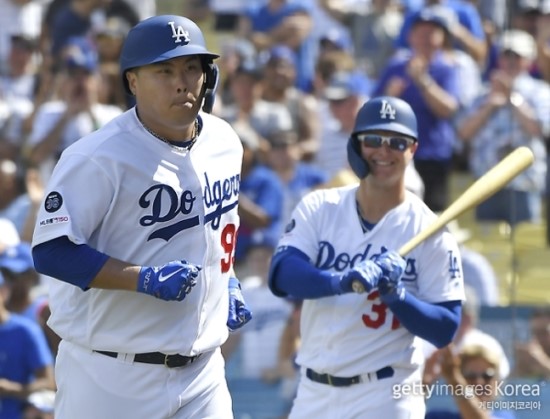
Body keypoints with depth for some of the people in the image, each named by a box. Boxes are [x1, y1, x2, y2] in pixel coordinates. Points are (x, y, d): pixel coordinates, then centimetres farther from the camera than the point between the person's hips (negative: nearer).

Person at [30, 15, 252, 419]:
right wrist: (146, 280, -26)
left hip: (201, 372, 6)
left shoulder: (225, 143, 8)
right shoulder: (98, 158, -16)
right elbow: (52, 251, -19)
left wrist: (228, 283, 11)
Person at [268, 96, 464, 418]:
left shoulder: (429, 231, -5)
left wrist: (396, 295, -24)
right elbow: (281, 274, -13)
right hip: (314, 392, 4)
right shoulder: (319, 208, 3)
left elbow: (446, 329, -7)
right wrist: (342, 281, -31)